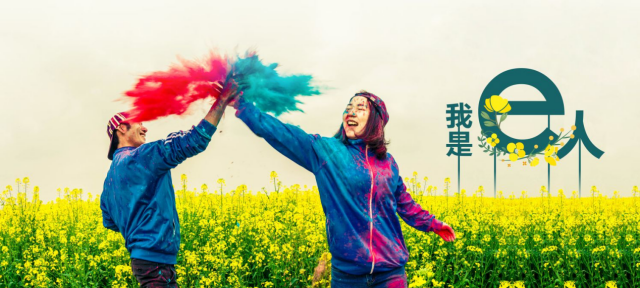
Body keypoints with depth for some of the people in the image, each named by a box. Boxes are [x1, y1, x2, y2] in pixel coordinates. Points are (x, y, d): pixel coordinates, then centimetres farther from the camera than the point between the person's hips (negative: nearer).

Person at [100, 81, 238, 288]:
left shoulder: (111, 176, 17)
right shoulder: (139, 157, -10)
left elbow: (109, 222, 25)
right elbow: (193, 141, -17)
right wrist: (222, 100, -13)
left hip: (141, 256, 10)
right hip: (155, 260, -10)